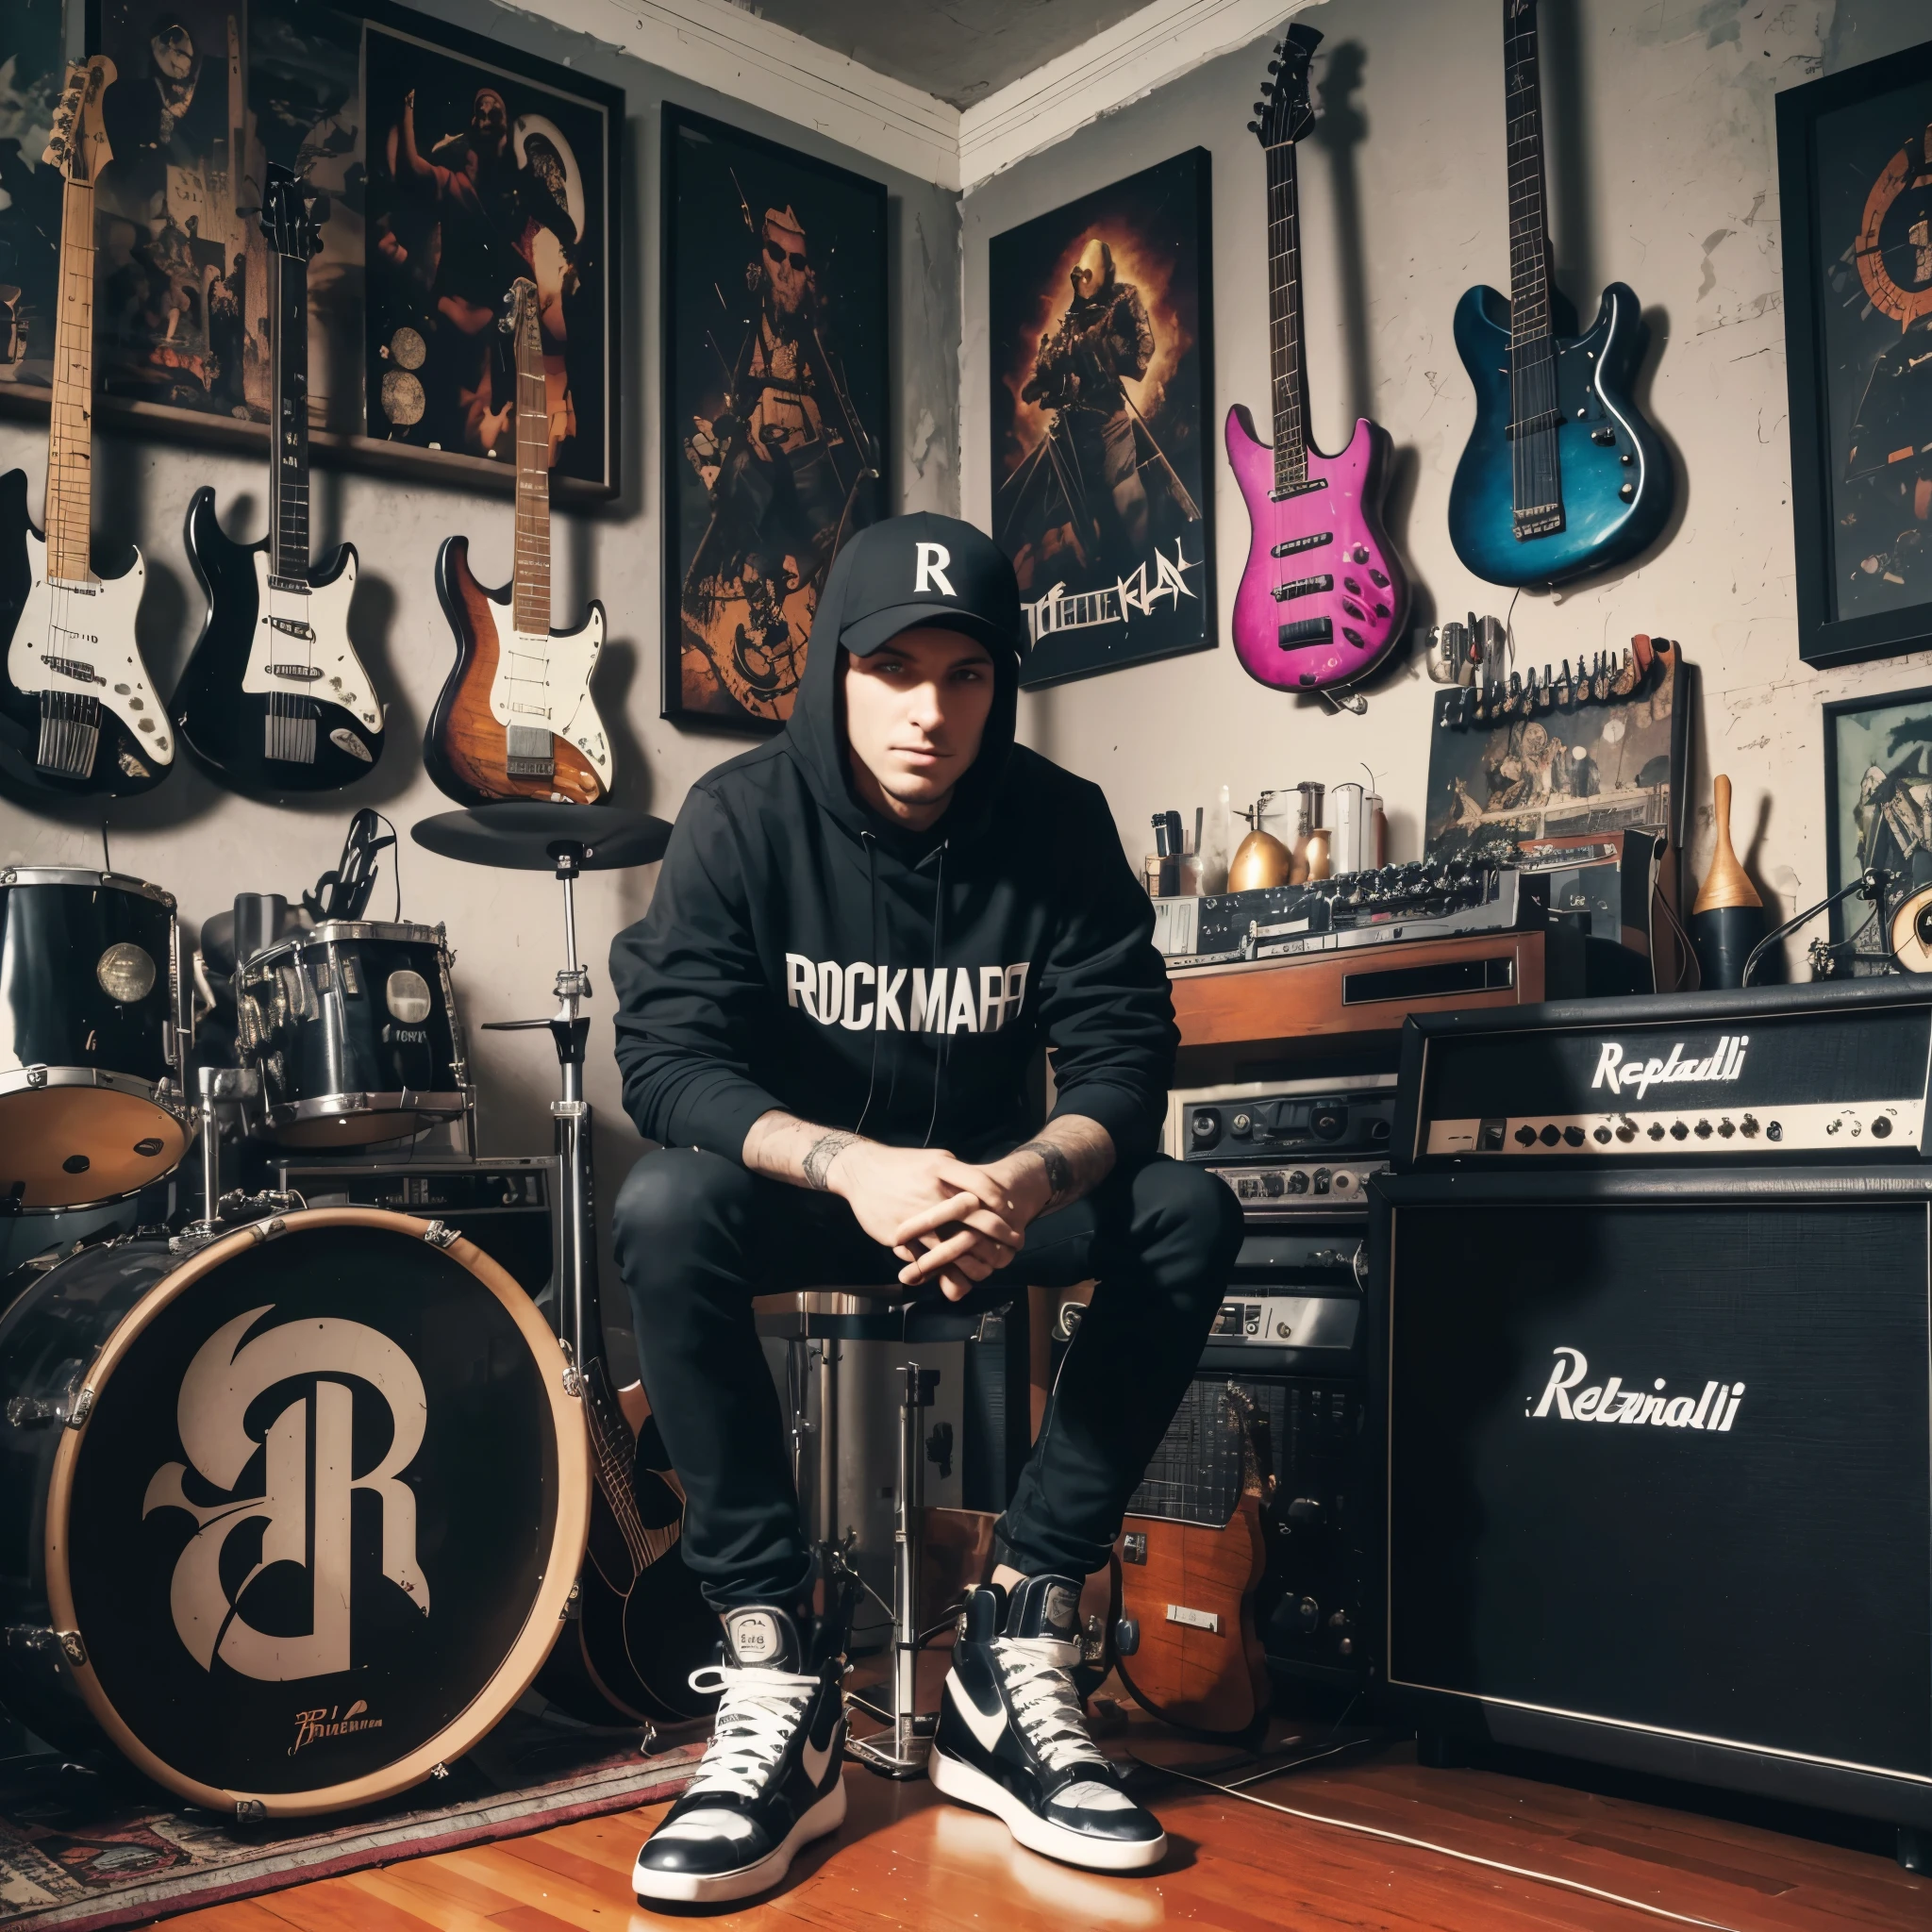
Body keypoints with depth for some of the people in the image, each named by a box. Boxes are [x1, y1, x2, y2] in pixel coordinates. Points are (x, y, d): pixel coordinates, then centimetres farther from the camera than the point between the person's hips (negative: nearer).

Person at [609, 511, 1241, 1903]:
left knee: (1189, 1216, -24)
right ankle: (778, 1673, -25)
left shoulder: (1060, 824, -9)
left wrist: (1026, 1178, -37)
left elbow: (1125, 1057, -14)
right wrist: (853, 1167, -40)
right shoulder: (746, 814, -13)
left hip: (993, 1190, 2)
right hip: (801, 1192, -1)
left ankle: (1017, 1650, -19)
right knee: (665, 1211, -33)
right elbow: (665, 1054, -22)